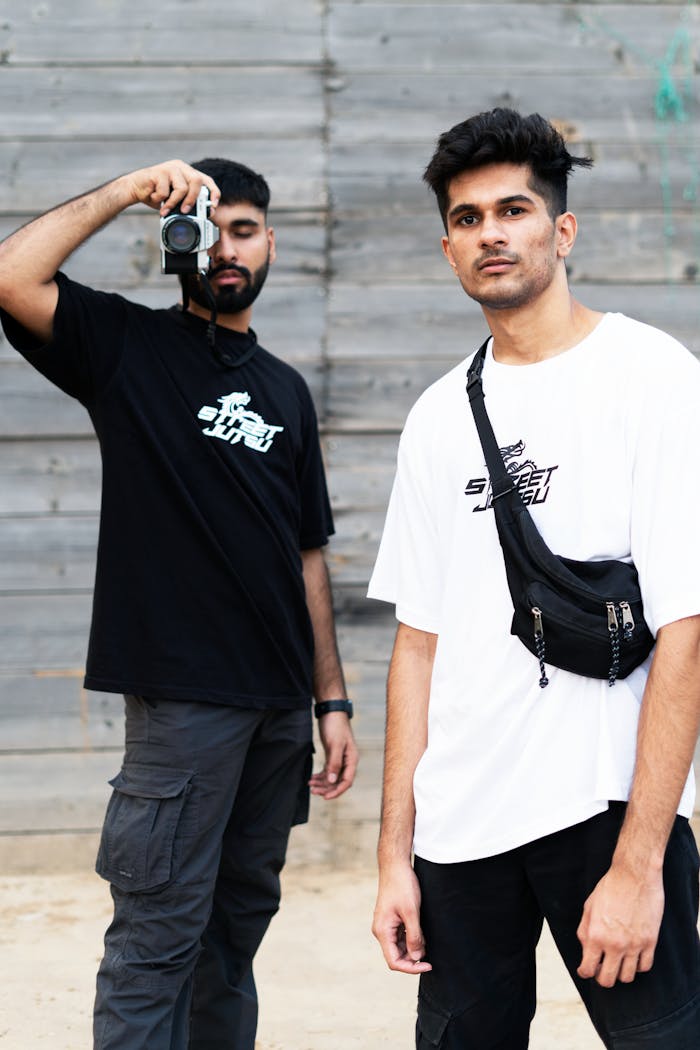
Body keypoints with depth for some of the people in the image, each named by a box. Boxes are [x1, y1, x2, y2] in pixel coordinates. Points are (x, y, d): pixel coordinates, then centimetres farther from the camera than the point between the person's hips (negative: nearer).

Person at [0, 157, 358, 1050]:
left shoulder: (285, 390, 16)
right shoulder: (128, 346, 2)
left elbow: (307, 555, 16)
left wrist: (332, 702, 12)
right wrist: (126, 191, -13)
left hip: (280, 703, 6)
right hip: (183, 697, -5)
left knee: (238, 923, 14)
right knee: (158, 936, -5)